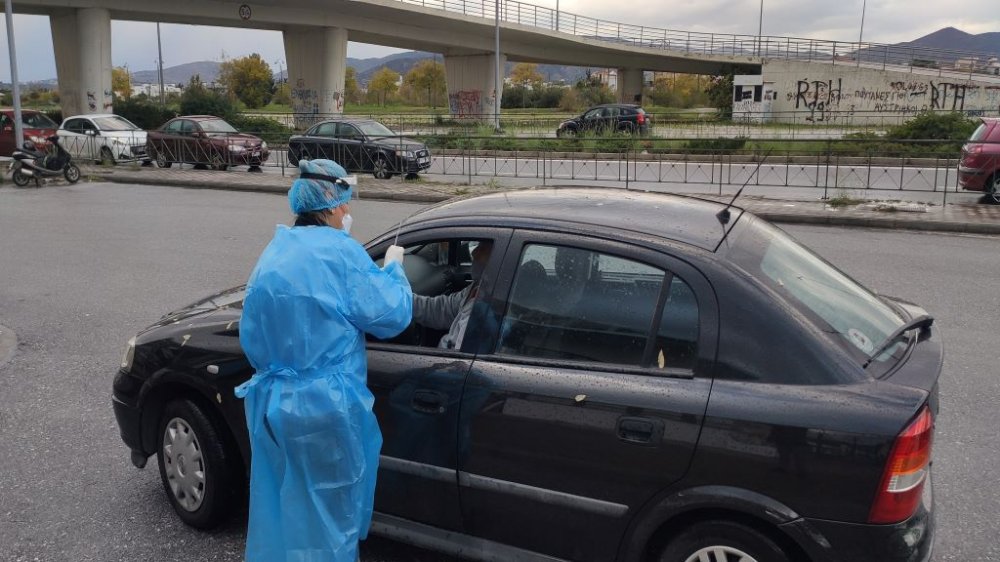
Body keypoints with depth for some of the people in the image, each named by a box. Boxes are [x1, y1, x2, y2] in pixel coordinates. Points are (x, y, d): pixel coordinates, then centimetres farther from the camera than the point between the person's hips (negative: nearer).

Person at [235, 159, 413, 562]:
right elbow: (391, 315, -14)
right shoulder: (338, 250, -16)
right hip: (325, 407, -7)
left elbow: (252, 336, 14)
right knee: (329, 512, 10)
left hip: (271, 402, 7)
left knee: (281, 508, 21)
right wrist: (393, 268, 2)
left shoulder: (273, 253, 8)